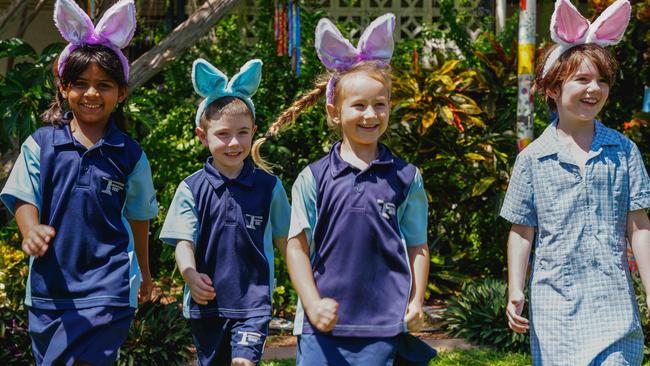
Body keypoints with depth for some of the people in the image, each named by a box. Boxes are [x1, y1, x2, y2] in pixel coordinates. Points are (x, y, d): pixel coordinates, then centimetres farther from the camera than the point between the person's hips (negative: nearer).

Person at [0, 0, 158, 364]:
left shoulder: (130, 155, 2)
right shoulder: (40, 144, 2)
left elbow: (139, 216, 14)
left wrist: (144, 272, 25)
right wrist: (32, 232, -27)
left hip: (108, 284, -2)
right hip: (50, 284, 2)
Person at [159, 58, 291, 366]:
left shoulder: (269, 186, 0)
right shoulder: (192, 189, -2)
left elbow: (283, 240, 10)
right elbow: (184, 242, -8)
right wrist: (191, 275, -27)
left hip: (253, 301, -1)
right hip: (206, 301, 2)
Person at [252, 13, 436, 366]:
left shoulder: (406, 178, 5)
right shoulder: (313, 178, 3)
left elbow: (417, 246, 9)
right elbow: (297, 246, 3)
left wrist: (416, 301, -1)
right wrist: (313, 305, -7)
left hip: (383, 326, 0)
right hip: (322, 323, 0)